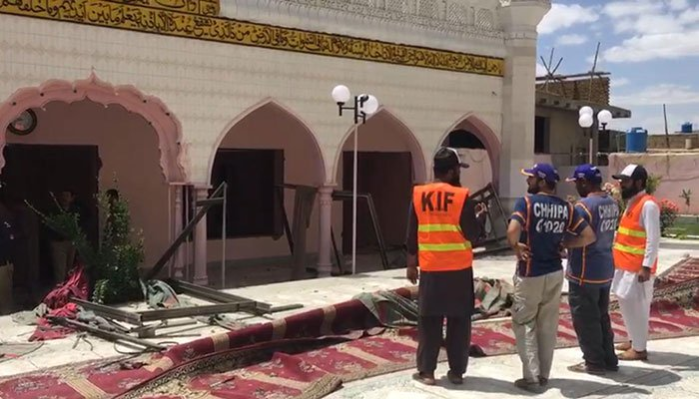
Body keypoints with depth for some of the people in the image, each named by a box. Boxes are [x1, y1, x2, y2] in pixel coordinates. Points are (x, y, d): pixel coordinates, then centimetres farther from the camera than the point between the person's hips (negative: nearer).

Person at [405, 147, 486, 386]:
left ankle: (426, 371, 12)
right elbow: (471, 235, -8)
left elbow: (412, 234, 6)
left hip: (429, 269, 2)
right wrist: (479, 216, 11)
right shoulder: (462, 196, -9)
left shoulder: (418, 195, 1)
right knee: (458, 320, 8)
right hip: (459, 269, -2)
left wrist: (411, 264, 15)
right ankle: (457, 372, 13)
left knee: (429, 320, 8)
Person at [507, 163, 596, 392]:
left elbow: (512, 231, -30)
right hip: (555, 272, 6)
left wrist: (516, 246, -10)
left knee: (524, 324, 6)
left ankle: (531, 377, 3)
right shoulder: (565, 207, 3)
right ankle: (544, 375, 23)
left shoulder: (526, 202, -14)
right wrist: (562, 244, 7)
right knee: (548, 326, 14)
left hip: (530, 273, -5)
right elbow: (589, 236, 2)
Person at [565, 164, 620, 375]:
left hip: (585, 272, -8)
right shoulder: (612, 203, 6)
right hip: (605, 269, 8)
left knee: (585, 319, 5)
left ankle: (594, 362, 12)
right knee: (601, 316, 19)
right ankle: (609, 359, 26)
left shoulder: (584, 206, -21)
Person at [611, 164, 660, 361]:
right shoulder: (632, 203, 14)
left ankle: (639, 349, 6)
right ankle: (634, 340, 28)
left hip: (638, 267, -9)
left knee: (636, 306, -3)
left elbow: (653, 239, -19)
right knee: (626, 303, 16)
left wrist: (646, 267, -22)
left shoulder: (648, 205, -15)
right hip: (626, 265, 9)